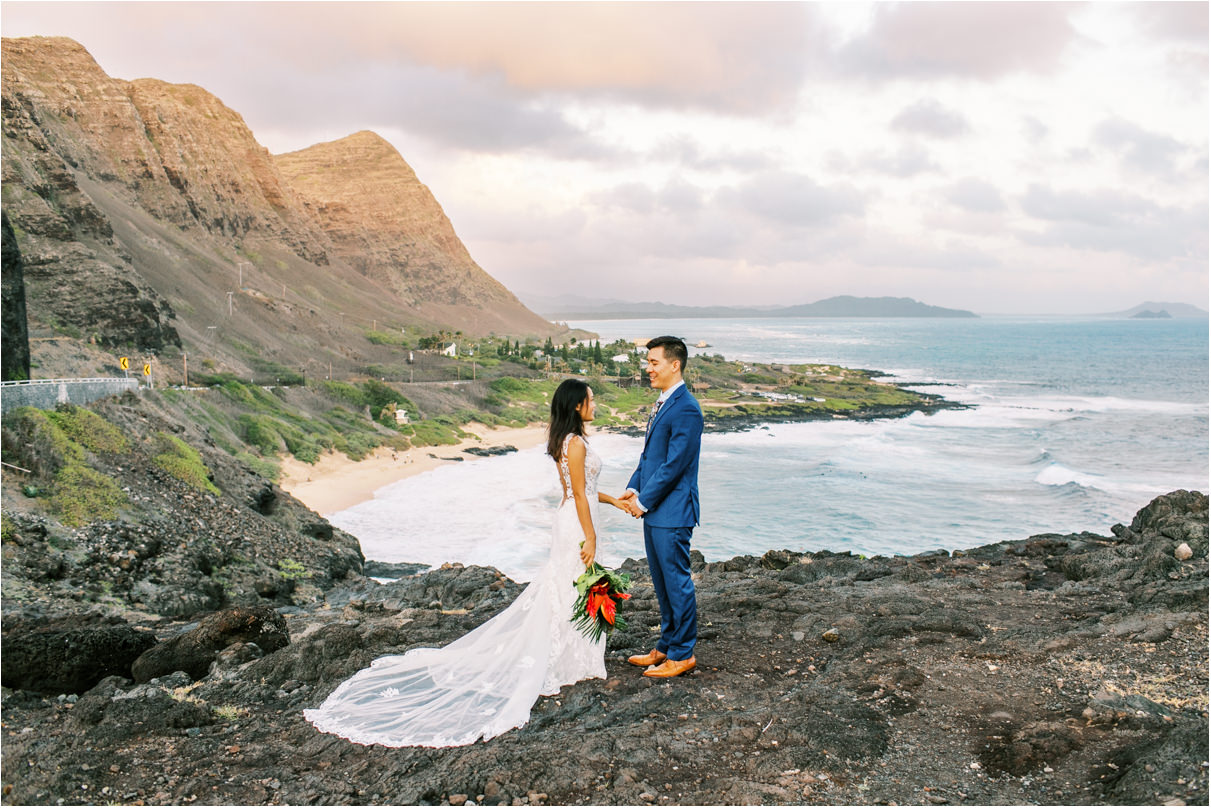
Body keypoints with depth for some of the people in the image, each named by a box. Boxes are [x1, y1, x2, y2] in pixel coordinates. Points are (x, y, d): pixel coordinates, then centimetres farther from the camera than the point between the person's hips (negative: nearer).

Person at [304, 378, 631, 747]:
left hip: (570, 521, 9)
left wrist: (611, 499, 25)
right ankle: (572, 662, 10)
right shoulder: (576, 444, -20)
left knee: (561, 591, 15)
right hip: (577, 526, -9)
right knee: (574, 592, 0)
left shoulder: (567, 440, 12)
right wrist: (590, 538, -19)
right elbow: (580, 496, -21)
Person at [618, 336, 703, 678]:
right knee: (662, 583, 18)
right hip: (653, 510, 10)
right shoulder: (662, 403, 13)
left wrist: (644, 501, -14)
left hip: (671, 512, -10)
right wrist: (633, 489, 6)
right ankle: (666, 646, 30)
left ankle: (683, 654, 14)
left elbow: (674, 464, -20)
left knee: (677, 582, 2)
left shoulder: (685, 409, -18)